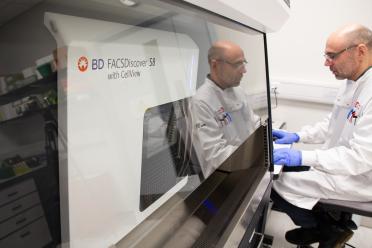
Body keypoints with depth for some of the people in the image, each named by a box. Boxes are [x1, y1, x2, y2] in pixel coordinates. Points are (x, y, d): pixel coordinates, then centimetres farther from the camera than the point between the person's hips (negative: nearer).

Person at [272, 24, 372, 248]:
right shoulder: (353, 81, 3)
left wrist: (303, 157, -29)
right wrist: (298, 136, 2)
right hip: (341, 162, 9)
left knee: (279, 184, -14)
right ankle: (320, 226, 20)